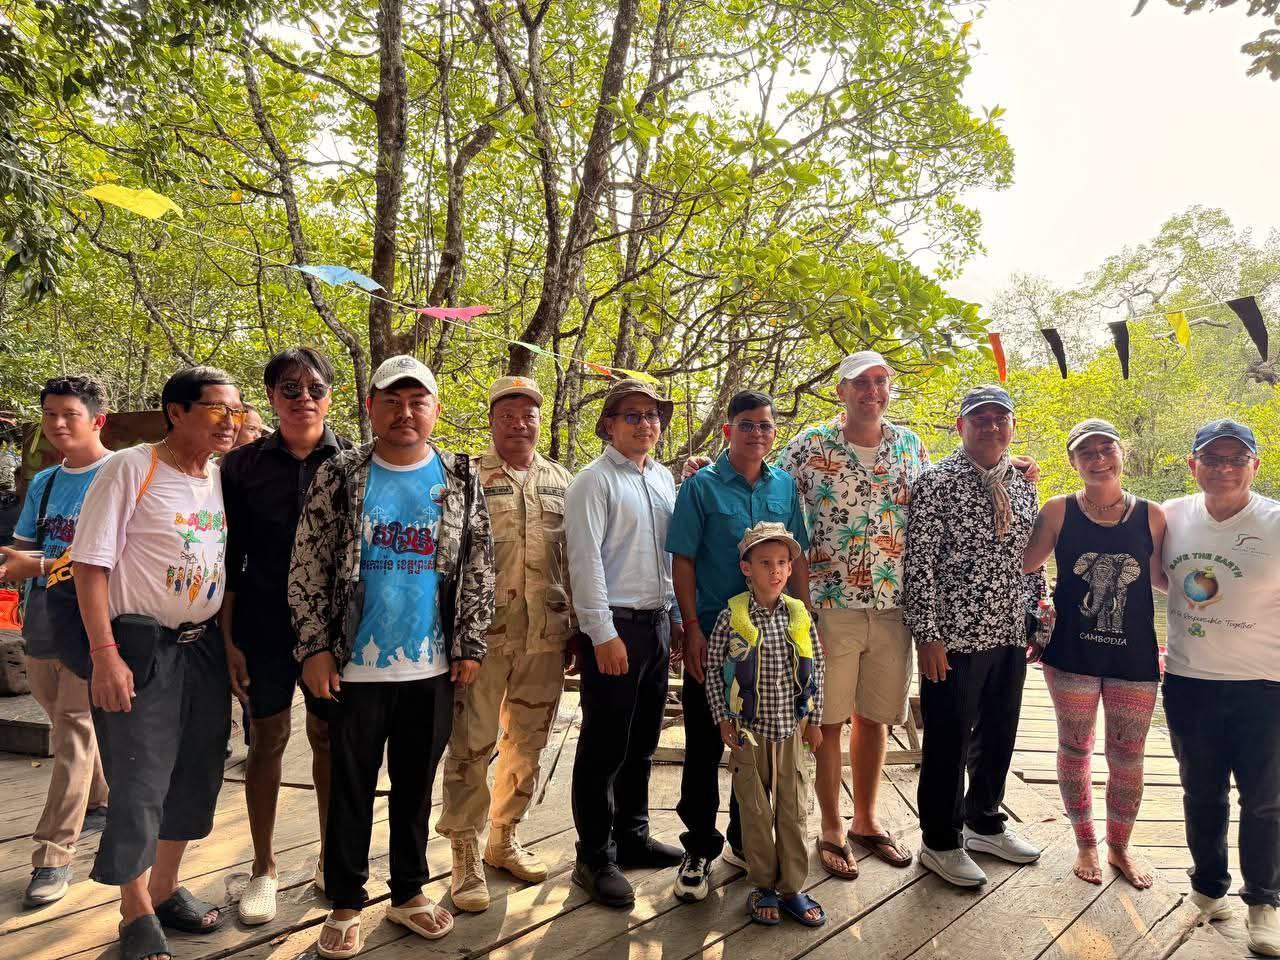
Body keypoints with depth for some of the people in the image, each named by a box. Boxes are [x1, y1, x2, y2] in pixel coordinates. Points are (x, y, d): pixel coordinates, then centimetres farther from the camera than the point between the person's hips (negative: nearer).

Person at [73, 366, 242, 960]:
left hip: (206, 648, 6)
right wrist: (105, 655, -17)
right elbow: (91, 564, -13)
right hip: (143, 649, -6)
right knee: (139, 787, 2)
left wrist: (231, 643, 11)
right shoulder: (130, 469, -10)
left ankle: (166, 890, 36)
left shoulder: (223, 479, 7)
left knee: (196, 779, 15)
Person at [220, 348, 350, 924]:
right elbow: (229, 561, 3)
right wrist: (228, 638, -2)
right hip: (263, 626, 0)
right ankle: (263, 868, 25)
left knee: (329, 737, 9)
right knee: (266, 738, 8)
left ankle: (331, 859, 27)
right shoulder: (242, 465, 2)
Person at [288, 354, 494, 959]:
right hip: (355, 665, -1)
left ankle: (409, 892, 32)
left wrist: (471, 648, 1)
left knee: (416, 788, 15)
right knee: (350, 789, 10)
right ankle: (346, 904, 27)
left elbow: (479, 569, 4)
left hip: (432, 667, 2)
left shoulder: (461, 480, 2)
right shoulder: (338, 476, -2)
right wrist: (314, 647, -5)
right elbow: (308, 568, -1)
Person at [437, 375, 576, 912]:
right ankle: (464, 855, 15)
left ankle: (504, 838, 30)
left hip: (545, 636, 4)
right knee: (470, 745, 0)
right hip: (483, 632, -4)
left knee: (527, 742, 13)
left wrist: (576, 626, 11)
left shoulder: (561, 482, 11)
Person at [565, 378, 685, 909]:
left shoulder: (664, 478, 12)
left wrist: (677, 616, 13)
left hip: (658, 622, 7)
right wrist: (604, 635, -17)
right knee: (604, 747, 2)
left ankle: (632, 835, 33)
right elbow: (585, 561, -14)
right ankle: (595, 858, 15)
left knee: (642, 741, 18)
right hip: (615, 627, -7)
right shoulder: (594, 481, -9)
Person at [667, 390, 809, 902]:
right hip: (713, 635, -4)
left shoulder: (786, 486, 5)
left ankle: (747, 840, 32)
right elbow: (683, 559, -7)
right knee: (704, 746, 4)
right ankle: (699, 849, 19)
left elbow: (798, 558, 9)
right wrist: (692, 628, -12)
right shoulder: (702, 486, -6)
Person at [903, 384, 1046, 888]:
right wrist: (927, 634, -15)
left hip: (1010, 637, 6)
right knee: (948, 743, 5)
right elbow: (920, 561, -12)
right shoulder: (937, 481, -9)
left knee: (999, 736, 19)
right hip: (955, 638, -6)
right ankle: (940, 842, 22)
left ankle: (984, 823, 39)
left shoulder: (1022, 486, 10)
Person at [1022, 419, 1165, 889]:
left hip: (1134, 655, 1)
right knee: (1075, 748, 10)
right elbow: (1022, 567, -2)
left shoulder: (1151, 516, -1)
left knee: (1128, 755, 10)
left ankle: (1119, 846, 33)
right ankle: (1085, 844, 31)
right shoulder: (1059, 512, -5)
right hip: (1072, 653, -1)